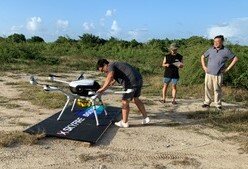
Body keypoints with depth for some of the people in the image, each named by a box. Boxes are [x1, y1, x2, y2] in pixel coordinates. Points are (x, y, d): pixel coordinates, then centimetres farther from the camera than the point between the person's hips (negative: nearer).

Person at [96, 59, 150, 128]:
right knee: (136, 99, 24)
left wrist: (103, 88, -25)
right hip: (139, 79, 10)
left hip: (132, 82, -10)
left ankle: (124, 123, 14)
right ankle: (145, 118, 33)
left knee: (125, 102, 2)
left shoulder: (111, 65, -2)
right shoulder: (116, 64, 26)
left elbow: (110, 76, -23)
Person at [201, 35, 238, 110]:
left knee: (217, 90, 2)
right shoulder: (211, 49, 6)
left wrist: (228, 68, -2)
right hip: (208, 73, 3)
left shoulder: (226, 51, -2)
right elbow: (202, 57, 19)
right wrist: (204, 66, 7)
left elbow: (235, 59, 2)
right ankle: (207, 103, 17)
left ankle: (218, 105, 14)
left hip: (218, 75, -3)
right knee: (208, 89, 5)